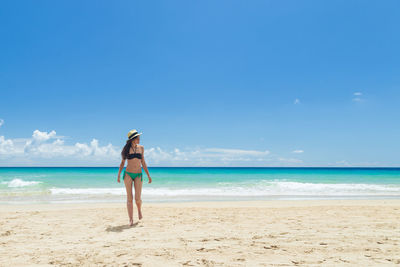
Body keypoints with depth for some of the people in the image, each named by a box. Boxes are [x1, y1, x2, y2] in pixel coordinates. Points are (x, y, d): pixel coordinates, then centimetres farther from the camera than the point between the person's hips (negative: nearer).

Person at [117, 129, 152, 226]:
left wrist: (148, 175, 9)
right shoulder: (126, 149, 1)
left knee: (138, 198, -6)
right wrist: (119, 174, -3)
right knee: (129, 198, -1)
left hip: (138, 175, 1)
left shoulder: (141, 148, 7)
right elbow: (122, 162, 8)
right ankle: (131, 219, 6)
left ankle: (139, 210, 27)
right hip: (128, 174, -1)